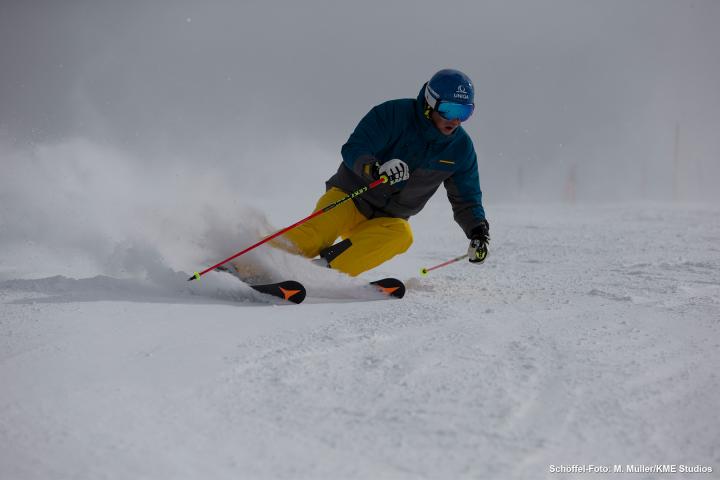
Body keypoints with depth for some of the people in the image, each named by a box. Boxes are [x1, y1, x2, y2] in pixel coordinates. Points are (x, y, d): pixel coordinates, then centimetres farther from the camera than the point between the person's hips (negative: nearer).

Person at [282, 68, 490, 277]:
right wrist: (374, 168, -42)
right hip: (349, 197, -3)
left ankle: (324, 269, -39)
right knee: (315, 234, -33)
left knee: (401, 235, -33)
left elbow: (466, 199, 10)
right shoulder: (394, 113, -13)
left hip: (388, 219, 3)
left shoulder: (461, 148, 0)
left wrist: (478, 230, -9)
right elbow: (353, 149, -21)